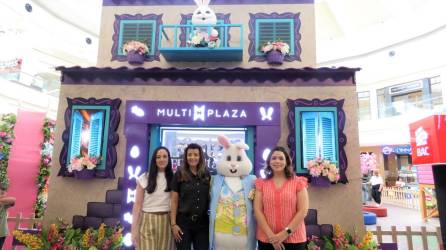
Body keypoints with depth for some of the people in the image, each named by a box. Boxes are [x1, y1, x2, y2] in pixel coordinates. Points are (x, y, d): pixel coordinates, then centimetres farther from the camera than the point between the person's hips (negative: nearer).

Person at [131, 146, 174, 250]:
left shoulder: (173, 179, 6)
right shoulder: (144, 178, 0)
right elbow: (137, 204, -2)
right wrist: (134, 229, -7)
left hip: (166, 222, 2)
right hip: (147, 221, -2)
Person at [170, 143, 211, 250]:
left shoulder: (207, 175, 3)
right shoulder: (179, 174, -3)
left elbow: (211, 198, 9)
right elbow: (174, 201, -2)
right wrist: (173, 224, -7)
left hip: (203, 223, 2)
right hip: (183, 222, -2)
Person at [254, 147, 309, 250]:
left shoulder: (298, 182, 0)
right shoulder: (261, 183, 4)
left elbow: (303, 211, -6)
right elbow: (257, 210, -2)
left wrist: (285, 233, -13)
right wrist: (270, 235, -12)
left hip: (294, 239, -1)